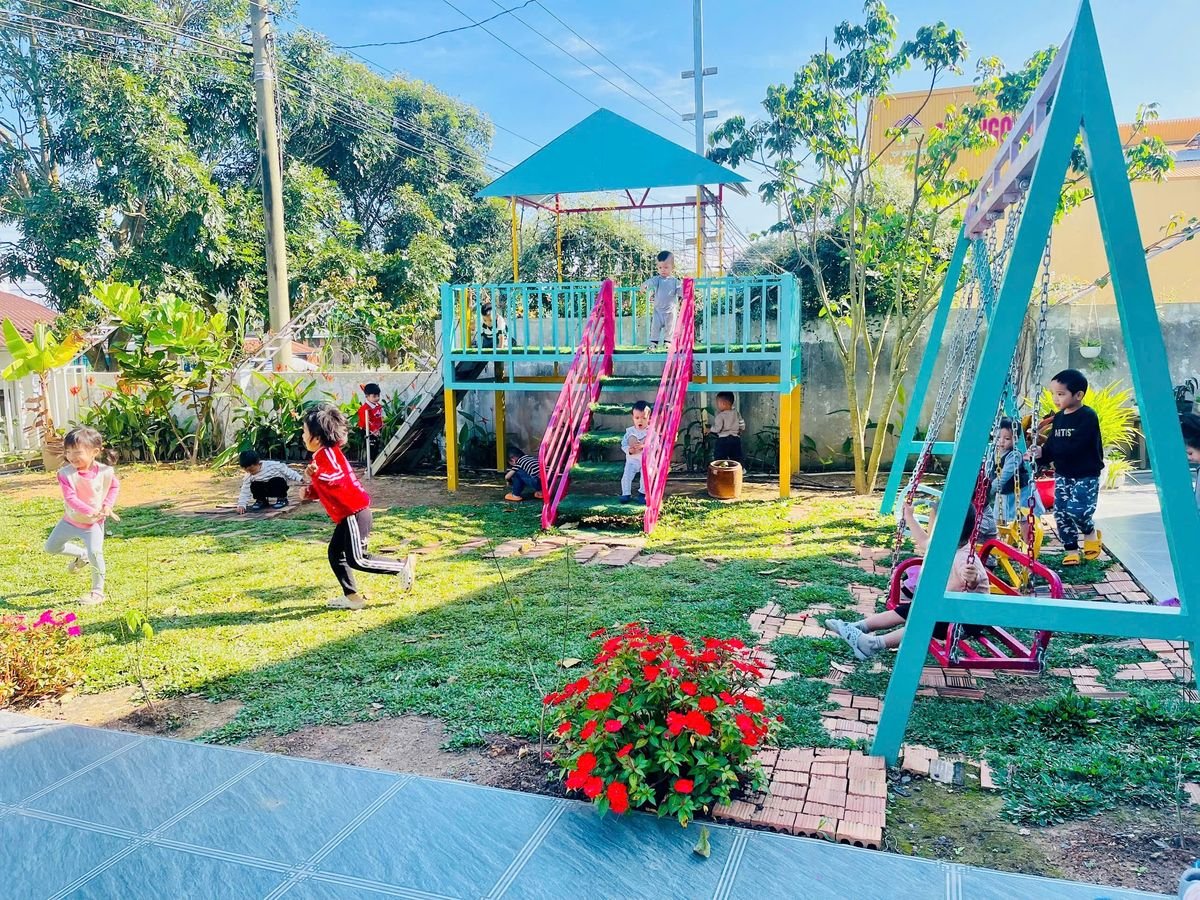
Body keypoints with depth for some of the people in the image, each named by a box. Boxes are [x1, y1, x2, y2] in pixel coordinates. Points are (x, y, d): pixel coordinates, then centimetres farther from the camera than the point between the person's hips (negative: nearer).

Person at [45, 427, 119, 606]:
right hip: (71, 520, 3)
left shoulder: (105, 471, -17)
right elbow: (70, 498, -27)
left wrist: (107, 505, -10)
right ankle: (81, 555, 43)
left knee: (95, 553, -19)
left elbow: (115, 486, 4)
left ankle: (97, 592, -4)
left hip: (94, 523, -3)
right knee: (51, 547, 17)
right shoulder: (65, 473, -19)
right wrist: (91, 511, -39)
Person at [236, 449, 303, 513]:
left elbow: (287, 471, -13)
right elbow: (245, 492, -11)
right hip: (264, 489, 3)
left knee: (276, 481, -35)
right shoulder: (249, 477, -12)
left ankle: (282, 499, -11)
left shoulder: (273, 465, -23)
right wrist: (241, 505, -23)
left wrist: (299, 478, -13)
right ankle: (261, 501, 3)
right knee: (254, 486, -25)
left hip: (278, 485, -3)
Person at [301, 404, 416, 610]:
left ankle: (403, 566, -5)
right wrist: (311, 492, 11)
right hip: (346, 515, 11)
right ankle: (352, 597, 15)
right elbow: (326, 488, 25)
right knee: (335, 554, 11)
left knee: (356, 559, -11)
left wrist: (317, 474, -36)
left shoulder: (328, 453, -15)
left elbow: (338, 478, -31)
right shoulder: (322, 455, 18)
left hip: (354, 513, -11)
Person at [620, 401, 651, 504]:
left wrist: (643, 446, -29)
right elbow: (623, 444, 1)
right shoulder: (629, 431, 1)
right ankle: (626, 494, 1)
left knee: (645, 477, -14)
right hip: (632, 460, 2)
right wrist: (629, 450, -20)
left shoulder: (651, 431, -5)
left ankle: (643, 493, 6)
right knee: (626, 476, -12)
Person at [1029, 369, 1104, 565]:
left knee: (1077, 509, -20)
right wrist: (1040, 454, -13)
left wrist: (1044, 451, -28)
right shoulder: (1058, 418, 7)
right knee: (1060, 512, 1)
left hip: (1086, 475, -7)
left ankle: (1091, 532, 12)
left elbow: (1074, 447, -25)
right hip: (1062, 474, 7)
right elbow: (1052, 446, 8)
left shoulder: (1088, 416, -16)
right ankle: (1071, 550, 12)